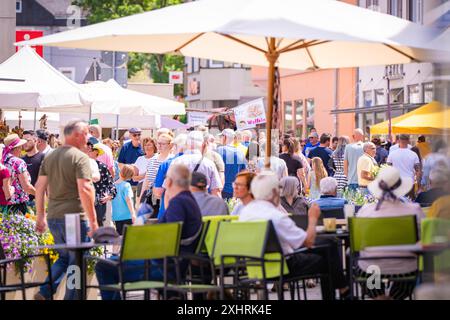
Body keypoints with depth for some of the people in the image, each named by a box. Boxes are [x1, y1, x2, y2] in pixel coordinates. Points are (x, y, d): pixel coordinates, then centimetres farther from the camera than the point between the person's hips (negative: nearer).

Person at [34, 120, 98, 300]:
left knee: (64, 257, 21)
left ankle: (44, 292, 9)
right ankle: (71, 297, 6)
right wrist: (93, 220, -17)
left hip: (53, 218, 7)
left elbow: (39, 187, 12)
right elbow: (84, 189, -19)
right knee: (77, 262, 5)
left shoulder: (49, 157, 11)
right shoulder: (80, 157, -11)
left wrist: (40, 216, 18)